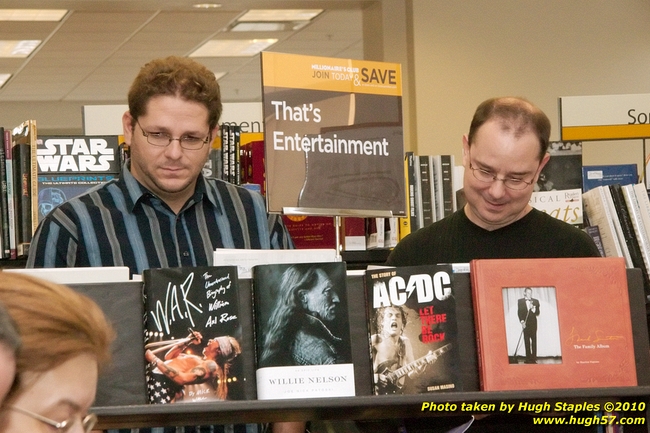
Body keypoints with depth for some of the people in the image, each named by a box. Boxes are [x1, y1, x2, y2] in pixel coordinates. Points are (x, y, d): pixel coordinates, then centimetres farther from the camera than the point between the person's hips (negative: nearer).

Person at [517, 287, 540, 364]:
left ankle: (534, 358, -4)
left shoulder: (536, 301, 8)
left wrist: (533, 309, -15)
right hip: (525, 323, 0)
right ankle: (528, 358, 1)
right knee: (527, 342, 0)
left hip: (533, 324, 0)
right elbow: (519, 312, 2)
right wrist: (522, 321, -10)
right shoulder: (520, 301, 6)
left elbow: (537, 313, 4)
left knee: (534, 341, -3)